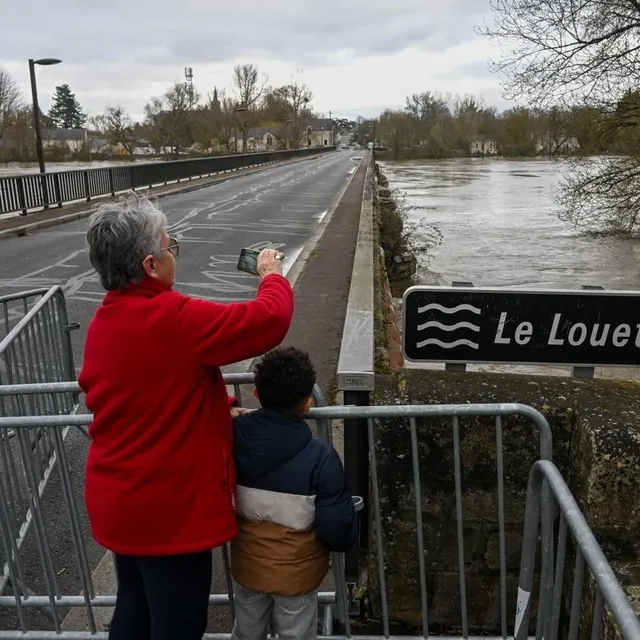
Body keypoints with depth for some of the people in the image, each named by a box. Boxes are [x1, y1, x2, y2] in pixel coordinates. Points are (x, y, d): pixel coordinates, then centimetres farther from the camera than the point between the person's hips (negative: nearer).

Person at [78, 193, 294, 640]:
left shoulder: (103, 322, 2)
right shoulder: (174, 318, -25)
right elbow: (271, 319, -22)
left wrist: (217, 407, 9)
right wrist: (272, 273, -3)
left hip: (119, 502, 9)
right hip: (169, 509, -8)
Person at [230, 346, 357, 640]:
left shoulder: (231, 436, -18)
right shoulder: (320, 457, -29)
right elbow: (337, 529, -22)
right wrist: (346, 537, 1)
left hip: (246, 566, 3)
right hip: (296, 573, -3)